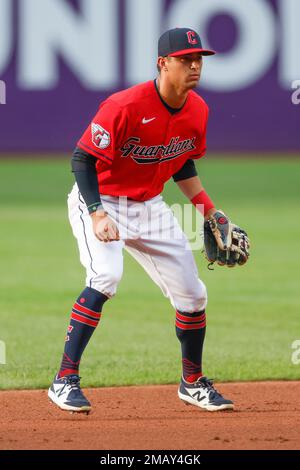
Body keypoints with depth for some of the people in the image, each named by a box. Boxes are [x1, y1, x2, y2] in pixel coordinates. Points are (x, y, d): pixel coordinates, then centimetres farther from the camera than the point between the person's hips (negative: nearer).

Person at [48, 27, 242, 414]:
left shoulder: (197, 110, -4)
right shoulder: (126, 106, -27)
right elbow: (82, 158, -24)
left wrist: (210, 212, 8)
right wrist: (98, 215, -34)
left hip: (149, 208, 7)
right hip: (100, 201, -7)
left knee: (192, 294, 7)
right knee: (106, 276, -31)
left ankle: (192, 383, 29)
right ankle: (65, 380, -25)